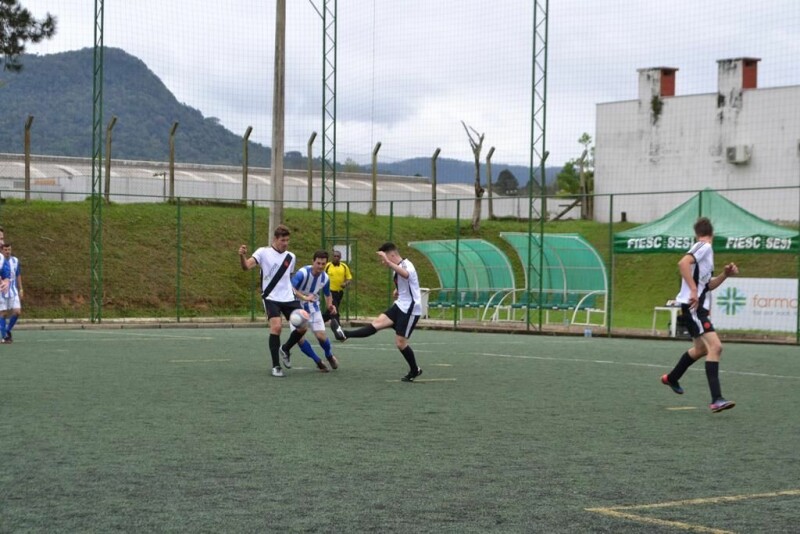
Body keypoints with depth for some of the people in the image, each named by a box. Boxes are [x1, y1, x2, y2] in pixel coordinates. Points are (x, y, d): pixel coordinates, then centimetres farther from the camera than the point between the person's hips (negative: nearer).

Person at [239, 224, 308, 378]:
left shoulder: (291, 257, 8)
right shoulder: (263, 252, -6)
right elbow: (246, 266, -21)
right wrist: (242, 256, -40)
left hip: (288, 298, 5)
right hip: (271, 298, -5)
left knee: (302, 326, -1)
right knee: (276, 327, -21)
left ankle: (285, 350, 28)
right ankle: (276, 366, -10)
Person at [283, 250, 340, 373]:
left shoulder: (325, 278, -9)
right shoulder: (303, 273, -26)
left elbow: (327, 295, 10)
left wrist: (329, 306, -10)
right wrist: (304, 297, -51)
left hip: (313, 307, 3)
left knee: (321, 335, -9)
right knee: (299, 338, -13)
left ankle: (329, 355, 23)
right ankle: (318, 361, 6)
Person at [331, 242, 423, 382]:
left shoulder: (407, 265, -19)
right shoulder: (397, 268, 11)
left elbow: (406, 275, -47)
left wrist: (388, 262, -56)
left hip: (410, 309, -8)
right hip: (400, 306, 8)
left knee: (400, 342, -4)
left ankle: (414, 370, 13)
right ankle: (345, 334, -14)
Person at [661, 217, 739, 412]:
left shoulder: (706, 249, 18)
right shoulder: (704, 247, -10)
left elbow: (708, 285, 23)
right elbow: (683, 263, -29)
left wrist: (725, 274, 8)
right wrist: (693, 290, -32)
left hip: (699, 308, 10)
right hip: (693, 307, -10)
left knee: (701, 349, 27)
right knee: (715, 346, -21)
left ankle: (671, 378, 47)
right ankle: (716, 399, -28)